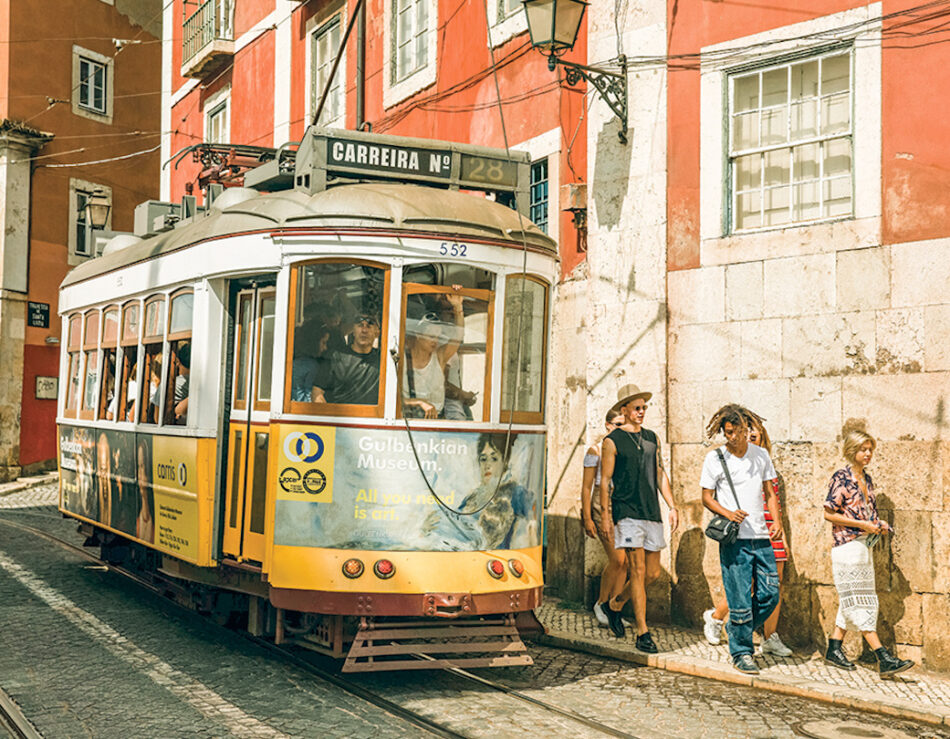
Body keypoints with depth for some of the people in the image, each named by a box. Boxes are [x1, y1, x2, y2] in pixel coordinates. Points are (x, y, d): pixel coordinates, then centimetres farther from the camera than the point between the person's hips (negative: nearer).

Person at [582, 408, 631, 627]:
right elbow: (586, 487, -2)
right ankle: (601, 603, 7)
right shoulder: (596, 450, -1)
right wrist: (587, 518, -7)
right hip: (603, 505, -5)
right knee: (617, 560, -14)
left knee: (625, 562, -1)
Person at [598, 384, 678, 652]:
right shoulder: (613, 441, -2)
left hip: (652, 513, 6)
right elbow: (604, 481, -3)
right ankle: (643, 634, -5)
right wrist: (605, 516, -9)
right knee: (638, 570, -9)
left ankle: (614, 603, 31)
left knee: (653, 573, 7)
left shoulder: (651, 438, 15)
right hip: (627, 512, -6)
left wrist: (672, 506, 14)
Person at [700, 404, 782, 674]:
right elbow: (706, 497, 1)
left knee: (770, 594, 4)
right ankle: (741, 652, 10)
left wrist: (776, 521, 0)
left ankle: (738, 630, 26)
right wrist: (729, 513, -17)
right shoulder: (715, 459, -2)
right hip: (734, 539, -4)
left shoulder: (761, 455, 9)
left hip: (761, 537, 4)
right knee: (740, 598, -4)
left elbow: (770, 492, 16)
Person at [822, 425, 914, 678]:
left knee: (851, 601, 11)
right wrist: (862, 524, -15)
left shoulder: (867, 479, 13)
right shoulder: (841, 478, -10)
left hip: (865, 545, 8)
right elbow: (829, 514, -13)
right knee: (859, 602, -8)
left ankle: (834, 648, 21)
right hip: (847, 545, -8)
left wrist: (878, 524, 4)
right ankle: (884, 659, -12)